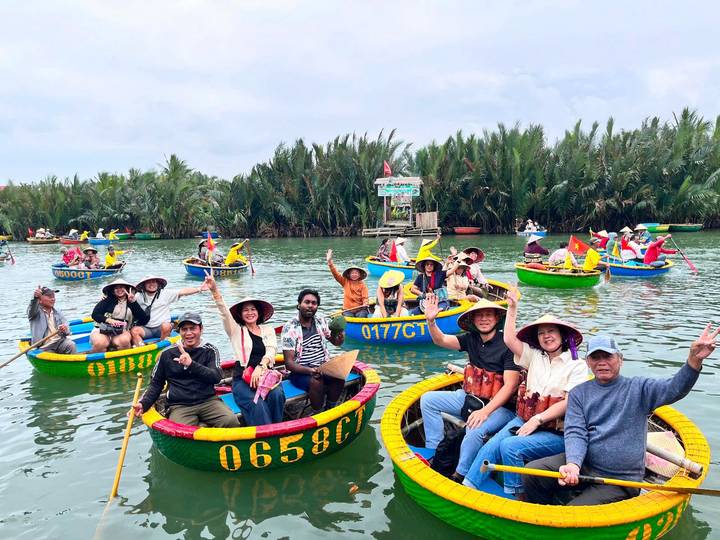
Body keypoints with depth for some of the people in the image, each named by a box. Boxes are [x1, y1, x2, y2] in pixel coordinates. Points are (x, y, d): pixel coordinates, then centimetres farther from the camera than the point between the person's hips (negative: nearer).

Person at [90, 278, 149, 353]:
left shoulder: (132, 303, 13)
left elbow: (144, 320, 0)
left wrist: (134, 302, -6)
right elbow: (95, 314, 1)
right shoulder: (108, 300, 9)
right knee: (101, 343, -35)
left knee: (124, 340, -35)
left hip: (121, 332, 1)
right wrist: (109, 320, -17)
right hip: (102, 330, -1)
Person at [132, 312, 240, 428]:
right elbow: (156, 384, 16)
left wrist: (191, 364, -20)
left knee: (231, 421, -27)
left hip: (208, 401, 0)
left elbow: (216, 377, -9)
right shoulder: (167, 354, 9)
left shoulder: (210, 351, 6)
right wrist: (143, 404, 0)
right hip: (179, 406, 0)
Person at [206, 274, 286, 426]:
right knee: (257, 405, -32)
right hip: (242, 379, -2)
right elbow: (224, 313, -4)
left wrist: (260, 367, -20)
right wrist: (215, 291, -21)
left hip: (266, 375, 2)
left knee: (277, 395, -31)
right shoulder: (236, 331, 13)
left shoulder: (268, 330, 17)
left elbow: (271, 352, 1)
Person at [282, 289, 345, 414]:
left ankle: (330, 411, -6)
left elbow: (336, 342, 23)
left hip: (323, 367, 5)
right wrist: (310, 370, -29)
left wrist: (340, 335, -2)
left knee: (339, 376, -26)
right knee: (317, 382, -34)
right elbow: (289, 363, -12)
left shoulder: (321, 322, 8)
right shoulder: (290, 328, -8)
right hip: (300, 371, -4)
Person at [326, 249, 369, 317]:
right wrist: (330, 262, -7)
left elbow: (365, 297, 0)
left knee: (362, 315, -30)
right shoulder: (345, 282, 9)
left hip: (360, 309, -1)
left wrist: (365, 304, -24)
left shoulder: (362, 285, 5)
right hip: (347, 310, 1)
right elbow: (336, 274, 2)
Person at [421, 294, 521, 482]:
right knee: (428, 399, 0)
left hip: (500, 406, -7)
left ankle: (460, 477, -12)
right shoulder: (471, 339, 3)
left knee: (475, 431, -35)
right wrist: (431, 321, -23)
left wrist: (485, 411, -28)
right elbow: (441, 340, -3)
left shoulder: (507, 345, -16)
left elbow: (510, 386, -20)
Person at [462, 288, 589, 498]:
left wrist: (537, 420, -17)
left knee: (510, 447, -27)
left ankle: (517, 497, -14)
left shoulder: (577, 365, -1)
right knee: (491, 447, -20)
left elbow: (569, 402, -10)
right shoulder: (535, 356, 14)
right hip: (524, 420, 4)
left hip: (556, 432, -4)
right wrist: (512, 309, 5)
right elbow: (509, 339, 6)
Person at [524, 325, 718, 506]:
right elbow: (575, 433, -4)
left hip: (620, 481, -3)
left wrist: (694, 360, -36)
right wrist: (573, 464, -24)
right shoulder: (578, 393, 6)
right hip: (583, 466, 3)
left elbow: (674, 389, -17)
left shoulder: (638, 389, 1)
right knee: (532, 472, -16)